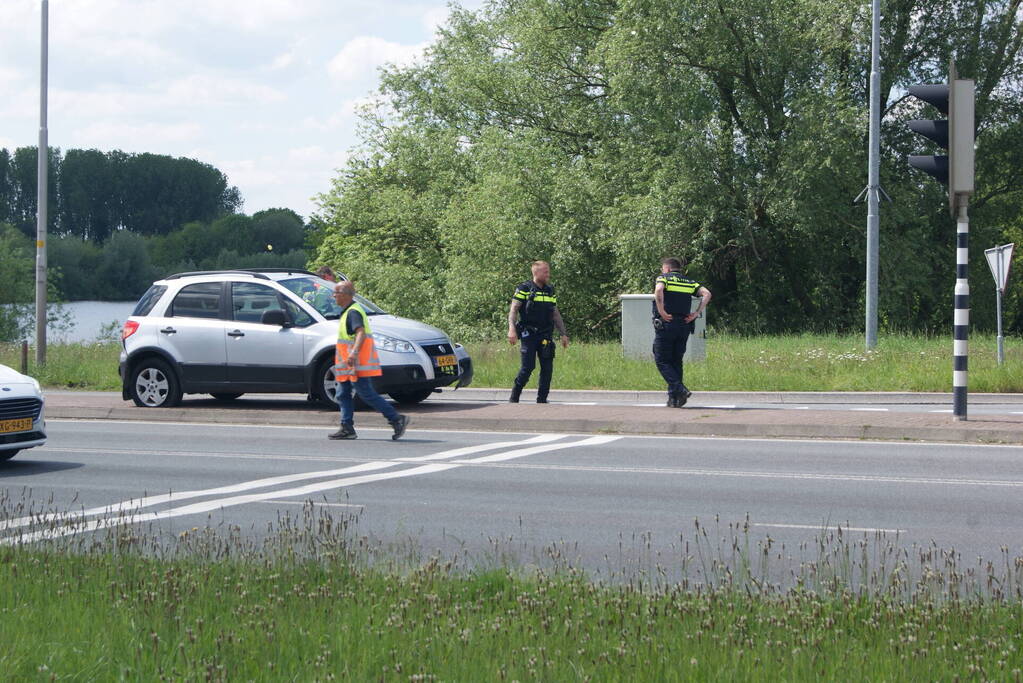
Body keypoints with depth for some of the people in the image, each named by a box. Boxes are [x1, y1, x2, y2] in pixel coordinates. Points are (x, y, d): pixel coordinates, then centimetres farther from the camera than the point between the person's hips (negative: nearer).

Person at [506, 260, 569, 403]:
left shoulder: (550, 291, 15)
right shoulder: (524, 289, -3)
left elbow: (556, 315, 21)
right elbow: (513, 310, -8)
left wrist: (564, 334, 16)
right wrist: (512, 329, -22)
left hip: (545, 336, 6)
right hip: (529, 335, -6)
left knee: (547, 368, 0)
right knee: (527, 366, -11)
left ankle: (542, 399, 8)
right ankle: (514, 398, 2)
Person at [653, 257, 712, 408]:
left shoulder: (663, 278, 2)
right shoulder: (690, 282, 16)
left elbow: (659, 290, -21)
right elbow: (706, 294, 2)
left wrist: (662, 311, -16)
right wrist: (696, 313, 1)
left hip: (666, 324, -5)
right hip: (684, 326, 5)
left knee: (662, 361, 1)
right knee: (676, 361, 14)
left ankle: (680, 390, -17)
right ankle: (674, 399, 9)